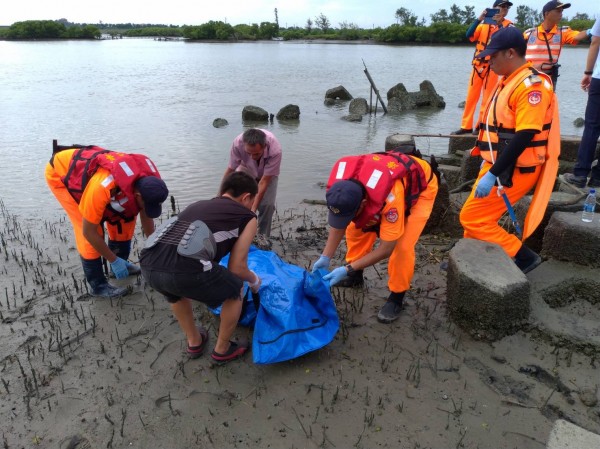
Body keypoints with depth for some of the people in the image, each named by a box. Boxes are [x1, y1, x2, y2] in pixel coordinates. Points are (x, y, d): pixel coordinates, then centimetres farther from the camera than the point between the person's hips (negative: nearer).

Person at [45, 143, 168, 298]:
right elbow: (89, 232, -29)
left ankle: (122, 263, 22)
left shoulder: (149, 181, -23)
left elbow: (147, 218, -4)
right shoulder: (102, 187, -43)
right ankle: (99, 285, 2)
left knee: (125, 218, 0)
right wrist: (114, 260, -21)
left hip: (86, 166, 6)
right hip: (60, 173, -6)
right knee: (91, 233, -15)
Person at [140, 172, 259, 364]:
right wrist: (254, 280, 38)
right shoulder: (248, 217, 18)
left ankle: (194, 342, 51)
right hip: (185, 270, -6)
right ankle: (222, 350, 38)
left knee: (177, 293, 40)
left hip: (148, 265, 6)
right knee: (234, 292, 24)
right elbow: (236, 268, 16)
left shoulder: (198, 204, 35)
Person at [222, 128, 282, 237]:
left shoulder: (275, 150, -40)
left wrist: (253, 209, -36)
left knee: (267, 204, -19)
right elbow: (230, 170, -23)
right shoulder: (238, 143, -36)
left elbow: (264, 181, -34)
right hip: (246, 169, 2)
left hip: (268, 173, -1)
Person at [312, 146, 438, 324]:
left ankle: (396, 298, 2)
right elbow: (337, 223, -9)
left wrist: (347, 270, -32)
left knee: (402, 246, -18)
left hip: (421, 185, -6)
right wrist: (325, 257, -14)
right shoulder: (339, 186, -29)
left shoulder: (390, 197, -46)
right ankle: (355, 276, 22)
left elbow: (386, 248, -33)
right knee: (356, 229, 0)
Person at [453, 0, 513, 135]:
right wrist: (479, 19, -18)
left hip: (492, 67, -2)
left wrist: (498, 23, -21)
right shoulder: (484, 23, 8)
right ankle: (466, 126, 10)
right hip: (478, 65, 2)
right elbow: (469, 35, -6)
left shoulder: (508, 25, 3)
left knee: (487, 99, 0)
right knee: (471, 97, 3)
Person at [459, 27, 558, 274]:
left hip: (513, 171, -9)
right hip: (499, 165, 9)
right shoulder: (510, 81, 10)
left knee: (473, 218, -6)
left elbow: (524, 136, -27)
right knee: (475, 215, 16)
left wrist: (492, 175, -28)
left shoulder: (531, 85, -20)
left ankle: (523, 256, 6)